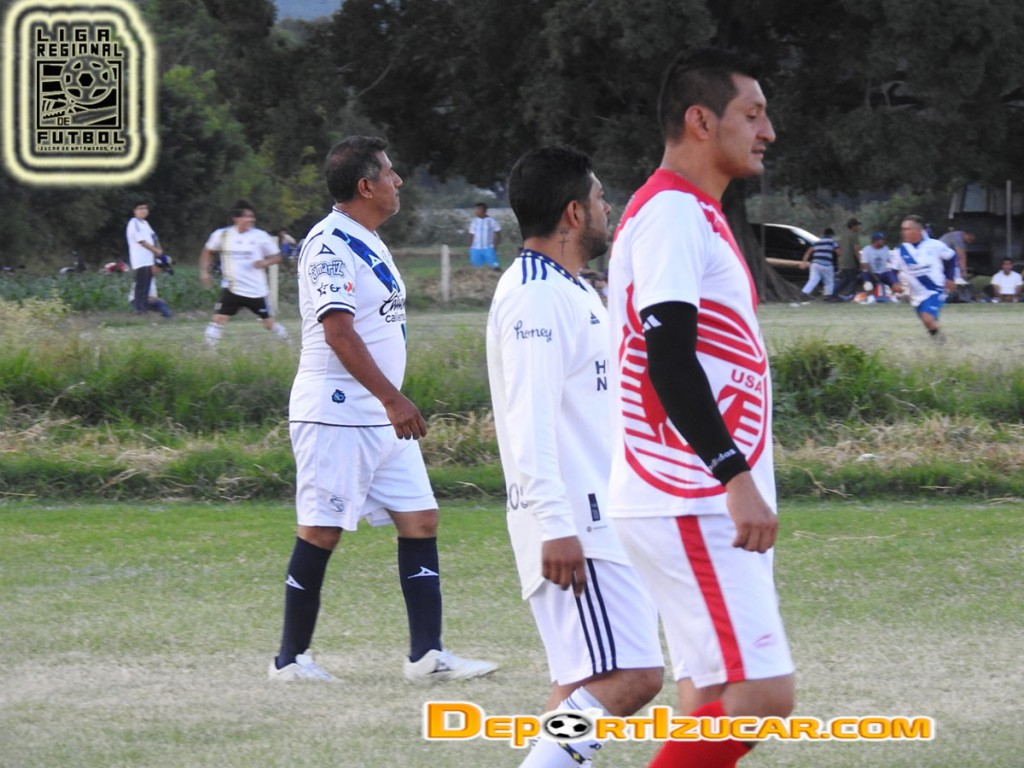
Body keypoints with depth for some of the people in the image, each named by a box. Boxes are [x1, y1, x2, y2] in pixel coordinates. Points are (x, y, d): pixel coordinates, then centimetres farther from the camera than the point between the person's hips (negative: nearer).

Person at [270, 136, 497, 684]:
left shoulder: (369, 243, 17)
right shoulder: (329, 244, -14)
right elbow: (338, 331, -23)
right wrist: (392, 398, -27)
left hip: (383, 416, 10)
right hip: (335, 414, -10)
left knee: (420, 520, 3)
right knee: (321, 532, -4)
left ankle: (427, 654, 2)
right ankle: (290, 658, 5)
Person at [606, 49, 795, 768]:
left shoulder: (696, 214, 19)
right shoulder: (671, 212, -13)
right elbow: (668, 360, -22)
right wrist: (737, 477, -27)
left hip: (711, 507, 10)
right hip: (691, 502, -10)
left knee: (712, 696, 8)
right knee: (761, 694, -15)